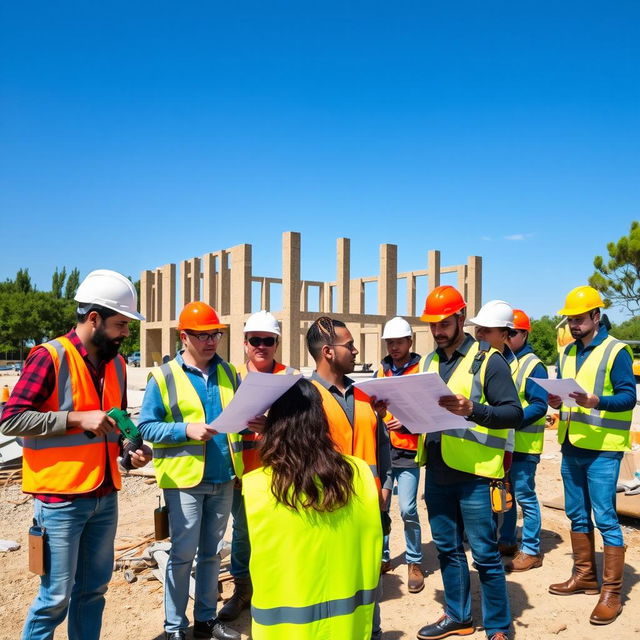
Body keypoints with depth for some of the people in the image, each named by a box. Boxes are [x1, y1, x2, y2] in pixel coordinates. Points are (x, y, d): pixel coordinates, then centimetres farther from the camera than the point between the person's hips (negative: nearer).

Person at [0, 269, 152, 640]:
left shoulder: (116, 364, 8)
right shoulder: (49, 357, -12)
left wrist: (130, 450, 1)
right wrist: (78, 418, -22)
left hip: (105, 497, 6)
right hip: (61, 499, -6)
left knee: (93, 589, 16)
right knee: (56, 597, 5)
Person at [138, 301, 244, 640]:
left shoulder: (228, 372, 8)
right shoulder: (164, 377, -5)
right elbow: (146, 427, -8)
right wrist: (186, 429, -20)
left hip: (223, 479, 4)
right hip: (184, 480, -4)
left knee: (211, 551, 16)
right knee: (183, 554, 4)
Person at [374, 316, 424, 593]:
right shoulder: (381, 371, 11)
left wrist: (407, 423, -18)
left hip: (408, 451, -4)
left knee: (408, 510, -6)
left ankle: (414, 563, 14)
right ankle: (382, 557, 28)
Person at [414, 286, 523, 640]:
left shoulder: (488, 359, -8)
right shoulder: (428, 361, 11)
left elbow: (514, 412, -14)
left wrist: (472, 409, -29)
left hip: (473, 472, -6)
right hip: (436, 470, 6)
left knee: (484, 552, 4)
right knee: (447, 548, 17)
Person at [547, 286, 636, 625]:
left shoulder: (616, 351, -8)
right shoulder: (567, 353, 13)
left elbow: (629, 397, -13)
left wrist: (594, 401, -29)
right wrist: (556, 401, -4)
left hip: (602, 449, -7)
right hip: (571, 446, 7)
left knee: (605, 518, -3)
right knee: (577, 515, 15)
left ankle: (611, 592, 8)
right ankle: (584, 575, 29)